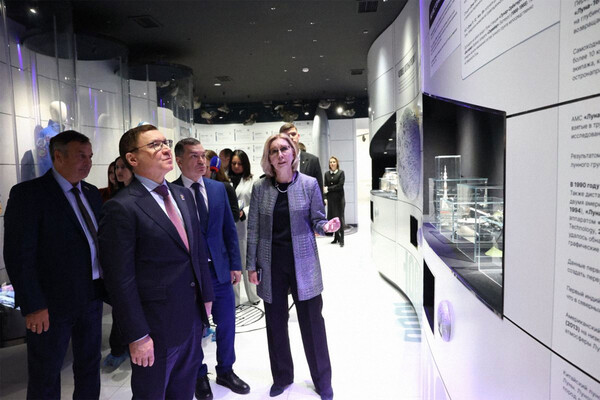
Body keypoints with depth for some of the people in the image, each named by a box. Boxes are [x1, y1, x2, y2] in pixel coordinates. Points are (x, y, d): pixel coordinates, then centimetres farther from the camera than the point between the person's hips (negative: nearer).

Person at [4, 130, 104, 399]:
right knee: (45, 377, 13)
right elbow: (18, 255, -15)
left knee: (89, 366, 20)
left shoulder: (92, 193, 7)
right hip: (53, 303, -6)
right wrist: (32, 306, -17)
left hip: (92, 296, 6)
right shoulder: (28, 193, -12)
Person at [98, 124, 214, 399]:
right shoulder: (121, 208, -16)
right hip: (156, 328, -6)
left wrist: (206, 296, 12)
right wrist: (137, 336, -15)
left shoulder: (183, 195, 6)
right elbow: (120, 279, -17)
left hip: (193, 319, 6)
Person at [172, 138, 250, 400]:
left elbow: (229, 228, 5)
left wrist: (235, 264, 3)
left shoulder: (218, 188, 3)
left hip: (220, 269, 4)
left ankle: (225, 371, 38)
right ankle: (199, 376, 37)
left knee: (226, 324, 14)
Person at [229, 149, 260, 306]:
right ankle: (233, 298, 18)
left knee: (248, 262, 8)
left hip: (245, 227, -1)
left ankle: (253, 295, 25)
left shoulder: (252, 181, -1)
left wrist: (243, 212, -15)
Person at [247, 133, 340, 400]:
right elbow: (253, 229, 3)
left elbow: (317, 221, 2)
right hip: (272, 265, 2)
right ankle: (282, 377, 36)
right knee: (275, 323, 13)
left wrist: (327, 226, -22)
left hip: (303, 264, -1)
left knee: (312, 322, 6)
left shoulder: (309, 184, -3)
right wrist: (251, 265, 2)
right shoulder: (260, 187, -1)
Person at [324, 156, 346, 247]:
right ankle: (336, 238, 14)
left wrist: (328, 189, -8)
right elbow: (325, 187, 6)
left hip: (339, 198, -3)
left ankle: (341, 240, -2)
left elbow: (340, 185, -8)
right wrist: (325, 198, -8)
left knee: (340, 218, -4)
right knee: (332, 218, 4)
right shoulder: (326, 174, 11)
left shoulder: (341, 172, 1)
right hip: (330, 199, 3)